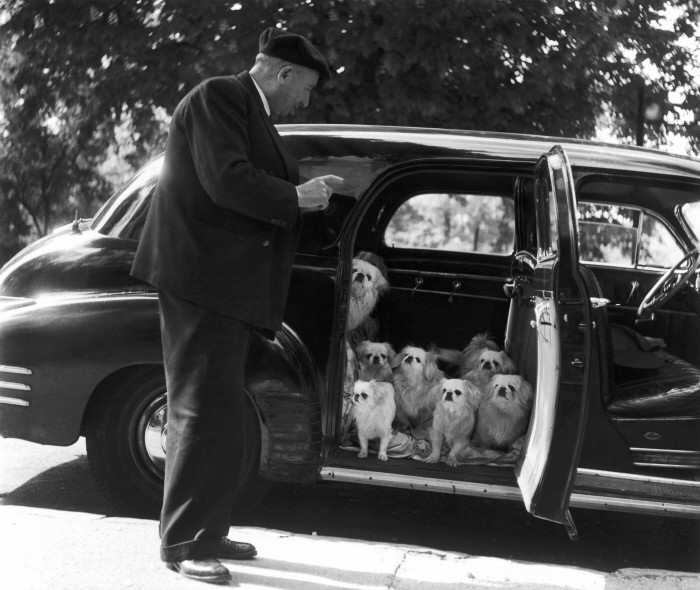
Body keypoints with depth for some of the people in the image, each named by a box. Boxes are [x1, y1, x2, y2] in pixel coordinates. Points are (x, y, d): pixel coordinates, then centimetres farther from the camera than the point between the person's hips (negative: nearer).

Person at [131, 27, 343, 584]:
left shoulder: (252, 112, 20)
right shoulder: (220, 97, -10)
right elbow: (225, 180, -21)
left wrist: (307, 191, 11)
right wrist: (295, 197, -10)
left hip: (230, 286, 10)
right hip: (201, 277, -10)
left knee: (218, 416, 14)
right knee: (206, 413, -8)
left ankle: (208, 531, 22)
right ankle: (183, 543, -1)